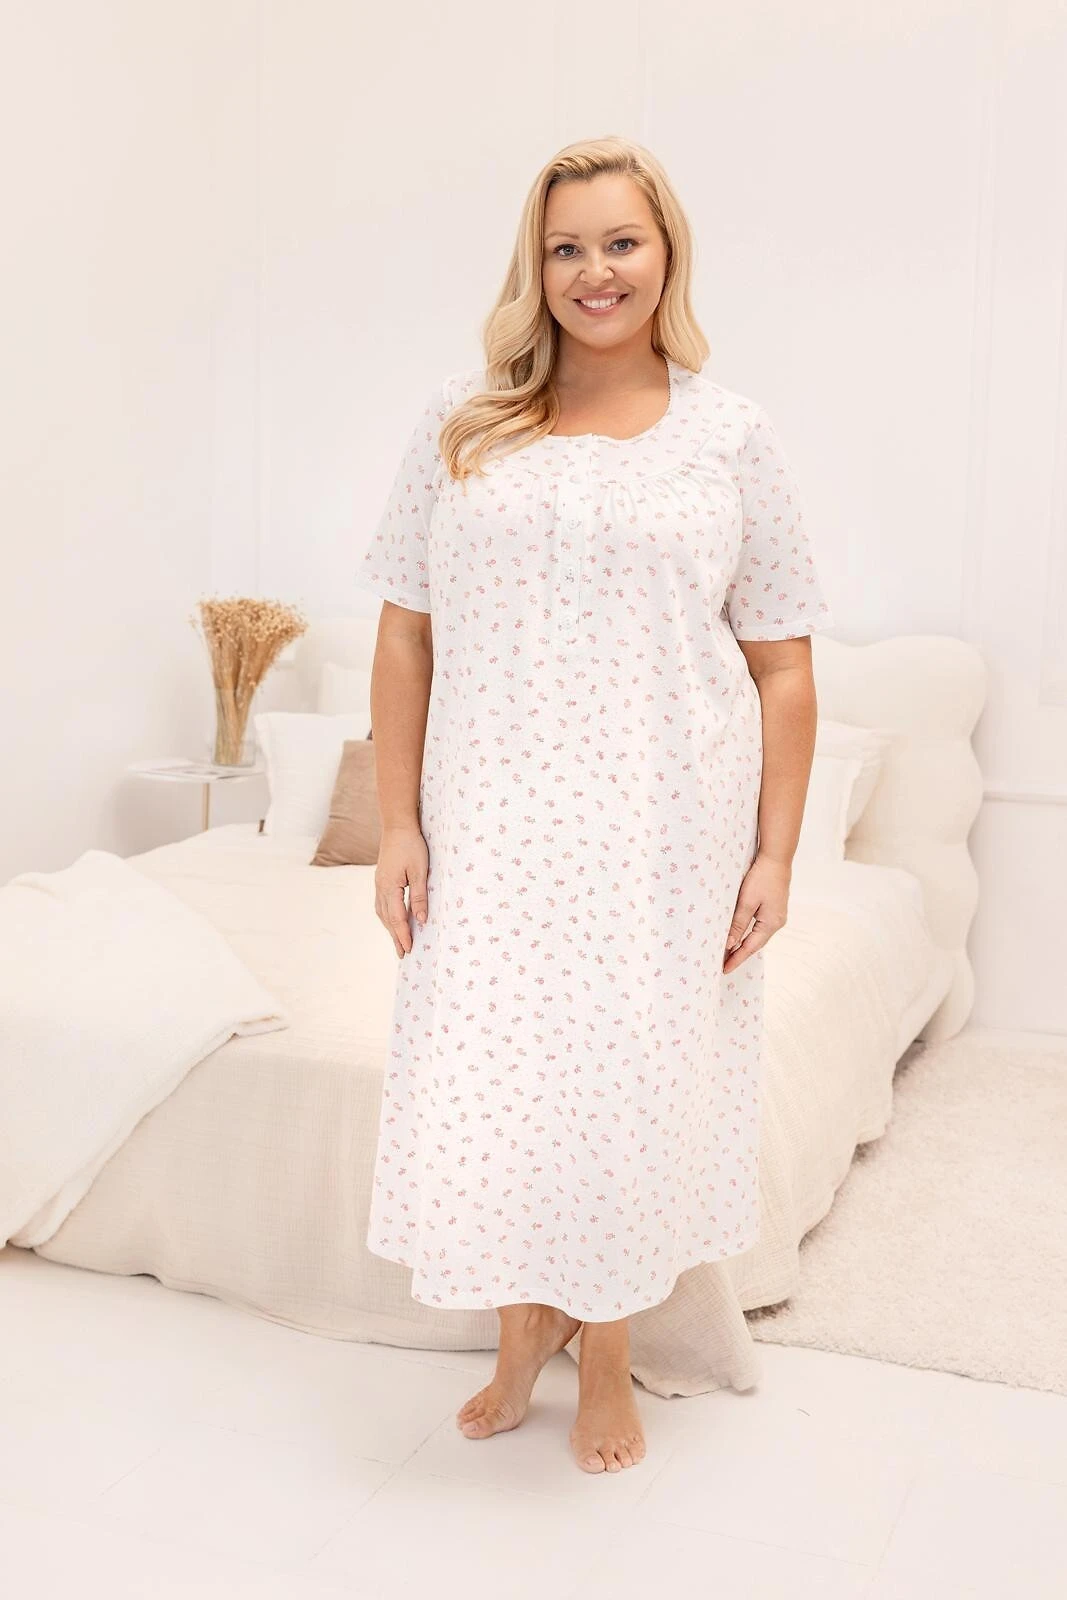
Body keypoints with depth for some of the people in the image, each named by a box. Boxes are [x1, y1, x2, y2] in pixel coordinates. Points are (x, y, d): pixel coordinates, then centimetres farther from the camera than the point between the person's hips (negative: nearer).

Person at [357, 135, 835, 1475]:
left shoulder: (730, 435, 1)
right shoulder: (461, 424, 3)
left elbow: (782, 666, 1)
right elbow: (406, 636, 3)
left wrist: (775, 856, -3)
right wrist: (399, 826, -2)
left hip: (662, 833, -1)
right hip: (493, 825, 1)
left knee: (629, 1080, 8)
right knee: (488, 1080, 6)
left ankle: (607, 1358, 32)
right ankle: (524, 1329, 33)